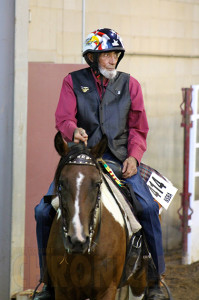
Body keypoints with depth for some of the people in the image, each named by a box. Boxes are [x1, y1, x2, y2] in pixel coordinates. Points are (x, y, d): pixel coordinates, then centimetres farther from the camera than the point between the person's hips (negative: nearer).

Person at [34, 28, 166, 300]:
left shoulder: (130, 84, 10)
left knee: (148, 207, -21)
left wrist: (134, 156, -8)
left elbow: (138, 127, 9)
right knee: (44, 211, -12)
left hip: (118, 157, 0)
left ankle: (155, 278, -5)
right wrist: (74, 131, -27)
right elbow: (63, 118, -3)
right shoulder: (73, 82, 7)